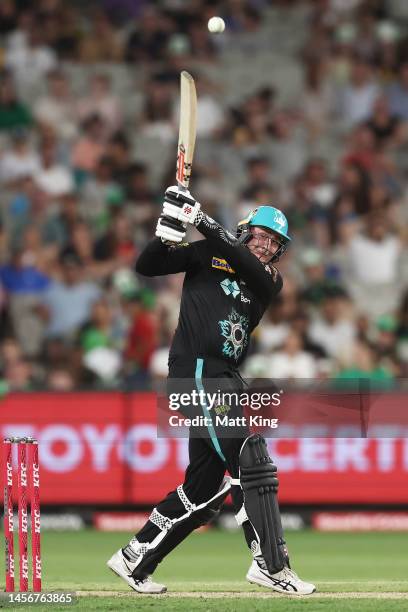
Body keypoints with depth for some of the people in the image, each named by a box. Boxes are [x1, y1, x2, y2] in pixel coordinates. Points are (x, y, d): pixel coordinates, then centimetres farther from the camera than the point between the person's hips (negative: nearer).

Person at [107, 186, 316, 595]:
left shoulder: (269, 281, 14)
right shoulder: (208, 255, 3)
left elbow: (254, 270, -10)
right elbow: (147, 266, -3)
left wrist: (210, 228, -23)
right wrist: (168, 232, -23)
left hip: (224, 381, 7)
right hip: (197, 372, -7)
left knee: (203, 488, 10)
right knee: (250, 462, -16)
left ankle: (134, 560, 19)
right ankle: (271, 566, -17)